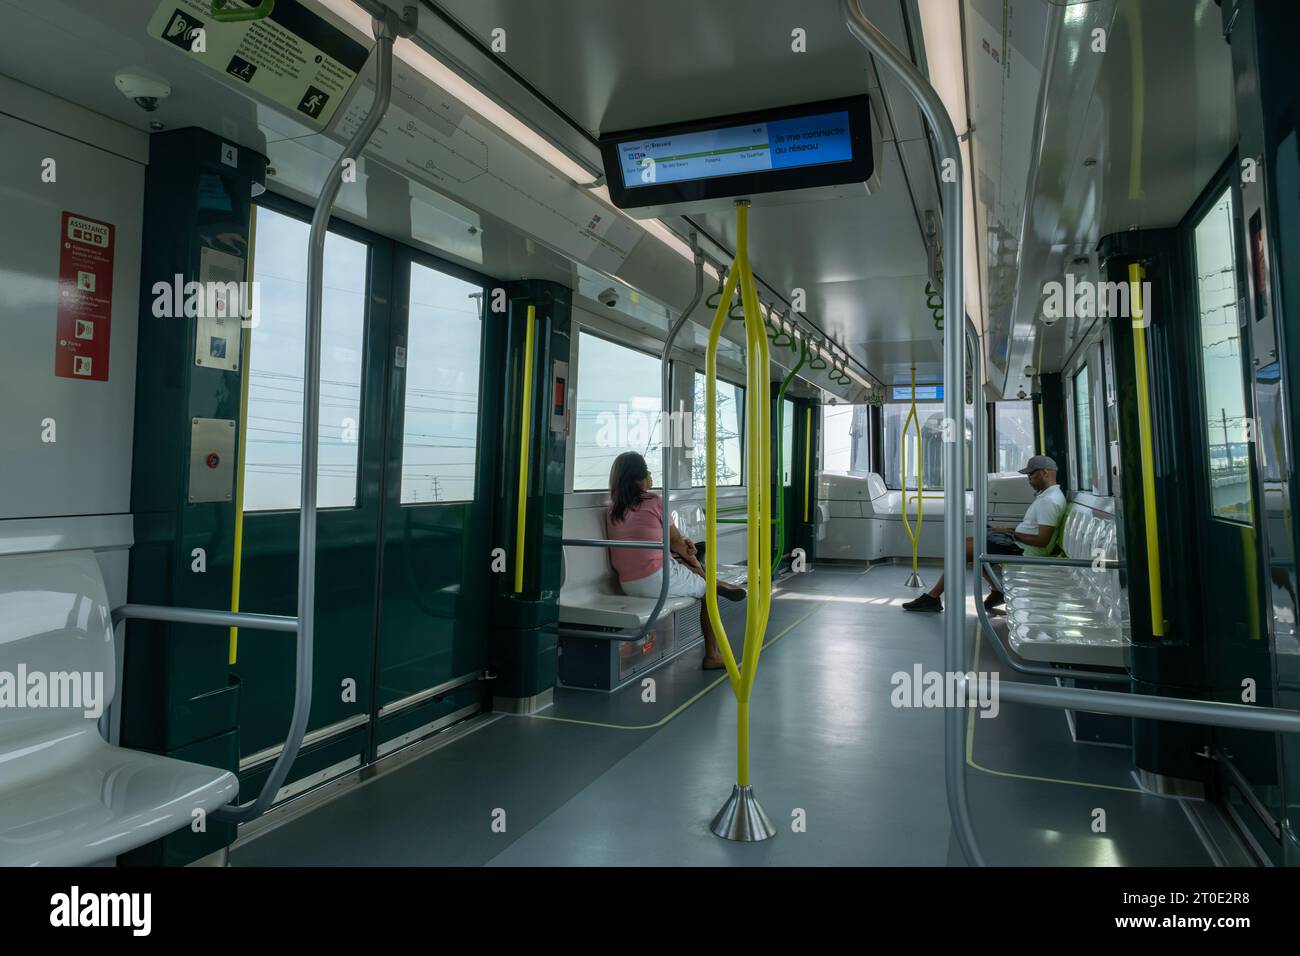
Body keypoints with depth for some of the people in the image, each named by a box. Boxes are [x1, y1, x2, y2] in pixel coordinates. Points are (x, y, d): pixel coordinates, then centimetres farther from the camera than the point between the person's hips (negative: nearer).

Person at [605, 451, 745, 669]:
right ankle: (711, 655, 21)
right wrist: (693, 559, 23)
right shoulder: (654, 502, -8)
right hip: (658, 580, -6)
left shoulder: (612, 510, 8)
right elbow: (674, 541, 3)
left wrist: (682, 545, 16)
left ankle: (716, 583, 35)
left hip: (627, 586, 6)